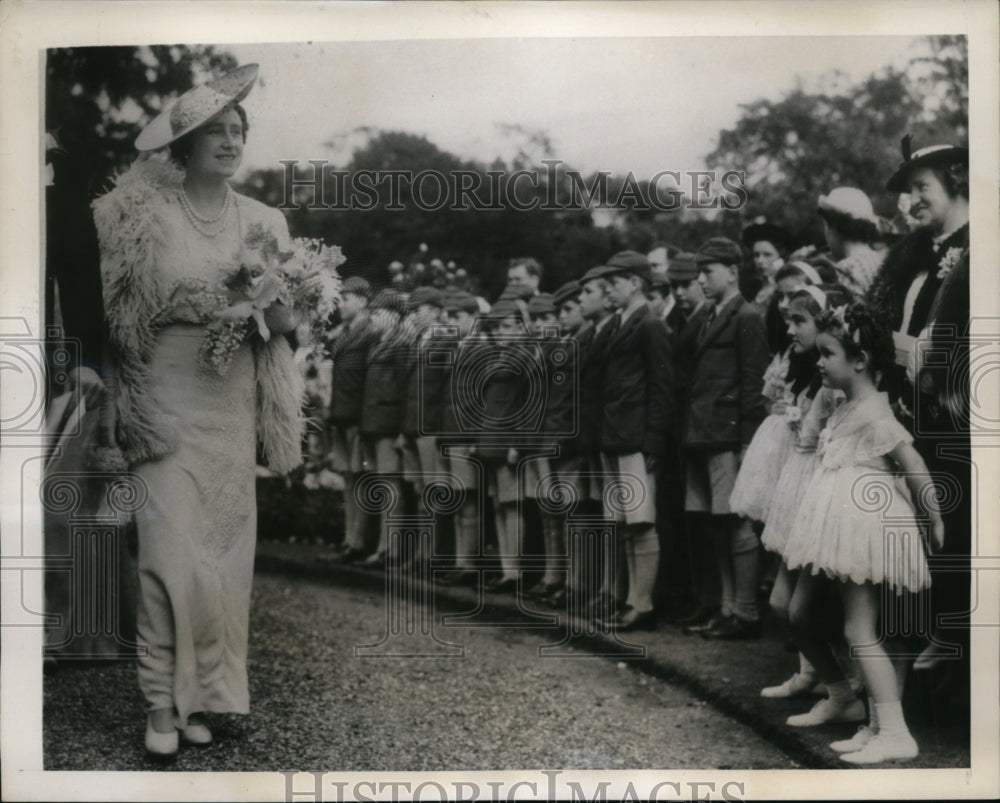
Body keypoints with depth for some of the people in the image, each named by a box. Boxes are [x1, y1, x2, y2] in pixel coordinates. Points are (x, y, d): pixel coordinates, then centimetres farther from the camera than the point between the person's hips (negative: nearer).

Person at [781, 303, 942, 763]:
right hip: (841, 528, 9)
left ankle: (894, 732, -7)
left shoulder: (871, 413, -15)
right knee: (799, 613, 13)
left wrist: (933, 520, -8)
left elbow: (914, 466, -16)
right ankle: (839, 695, 29)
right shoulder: (845, 409, 13)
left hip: (864, 527, -9)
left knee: (860, 632, -9)